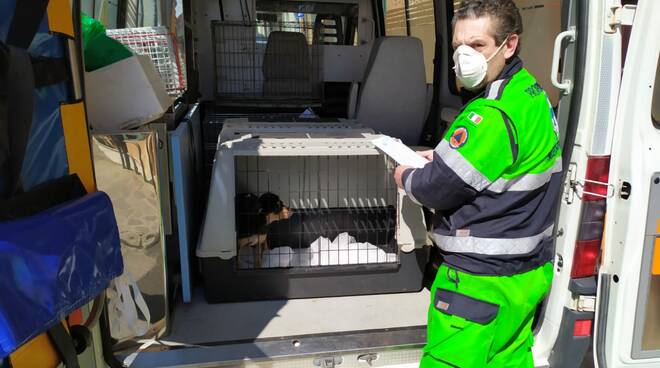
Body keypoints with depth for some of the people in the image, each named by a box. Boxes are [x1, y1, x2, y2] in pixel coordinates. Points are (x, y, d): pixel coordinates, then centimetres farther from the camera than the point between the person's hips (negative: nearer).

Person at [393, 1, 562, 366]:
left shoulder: (493, 115, -25)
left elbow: (440, 188, -19)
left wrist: (406, 179, 2)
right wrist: (443, 155, 11)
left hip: (484, 281, -10)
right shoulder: (531, 93, 7)